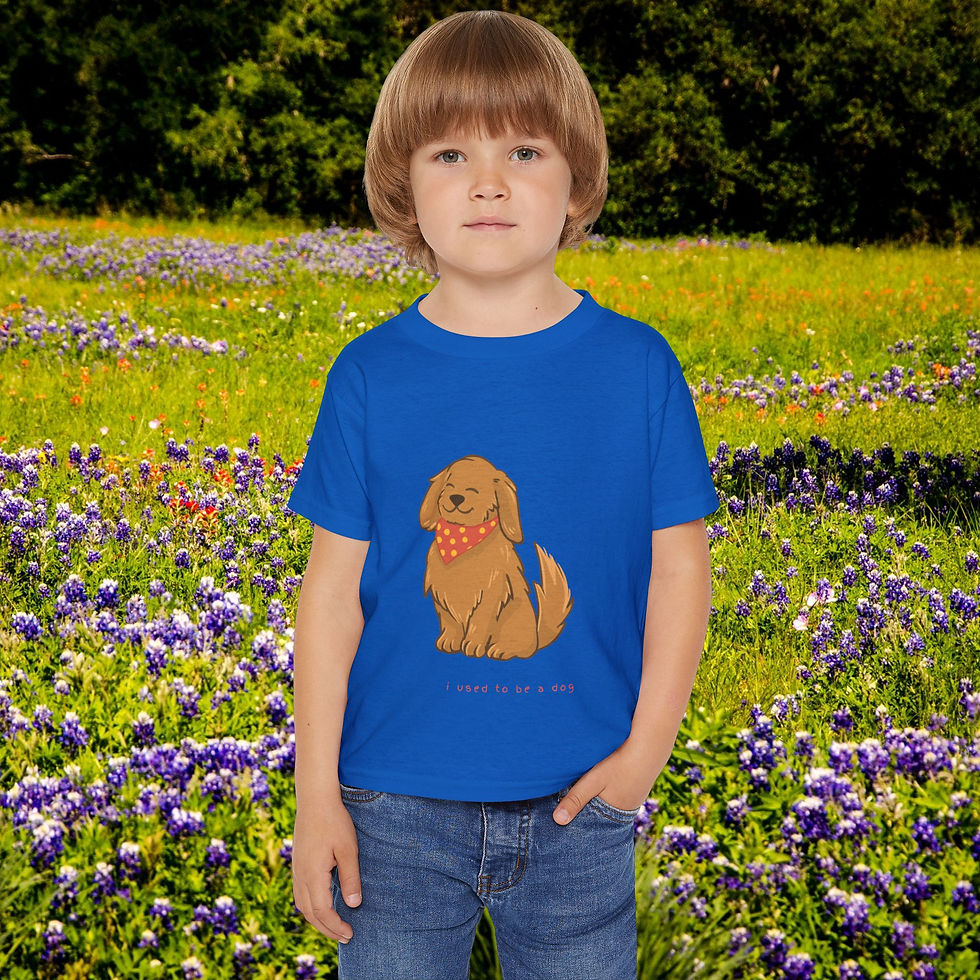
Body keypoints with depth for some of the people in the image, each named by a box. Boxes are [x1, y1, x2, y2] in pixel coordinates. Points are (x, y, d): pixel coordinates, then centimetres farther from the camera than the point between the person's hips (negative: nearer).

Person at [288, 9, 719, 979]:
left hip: (578, 801, 0)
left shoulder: (637, 365, -5)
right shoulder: (369, 377, -5)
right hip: (397, 804, 0)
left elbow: (679, 566, 0)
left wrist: (647, 746, -6)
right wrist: (316, 790, -3)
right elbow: (334, 588, -3)